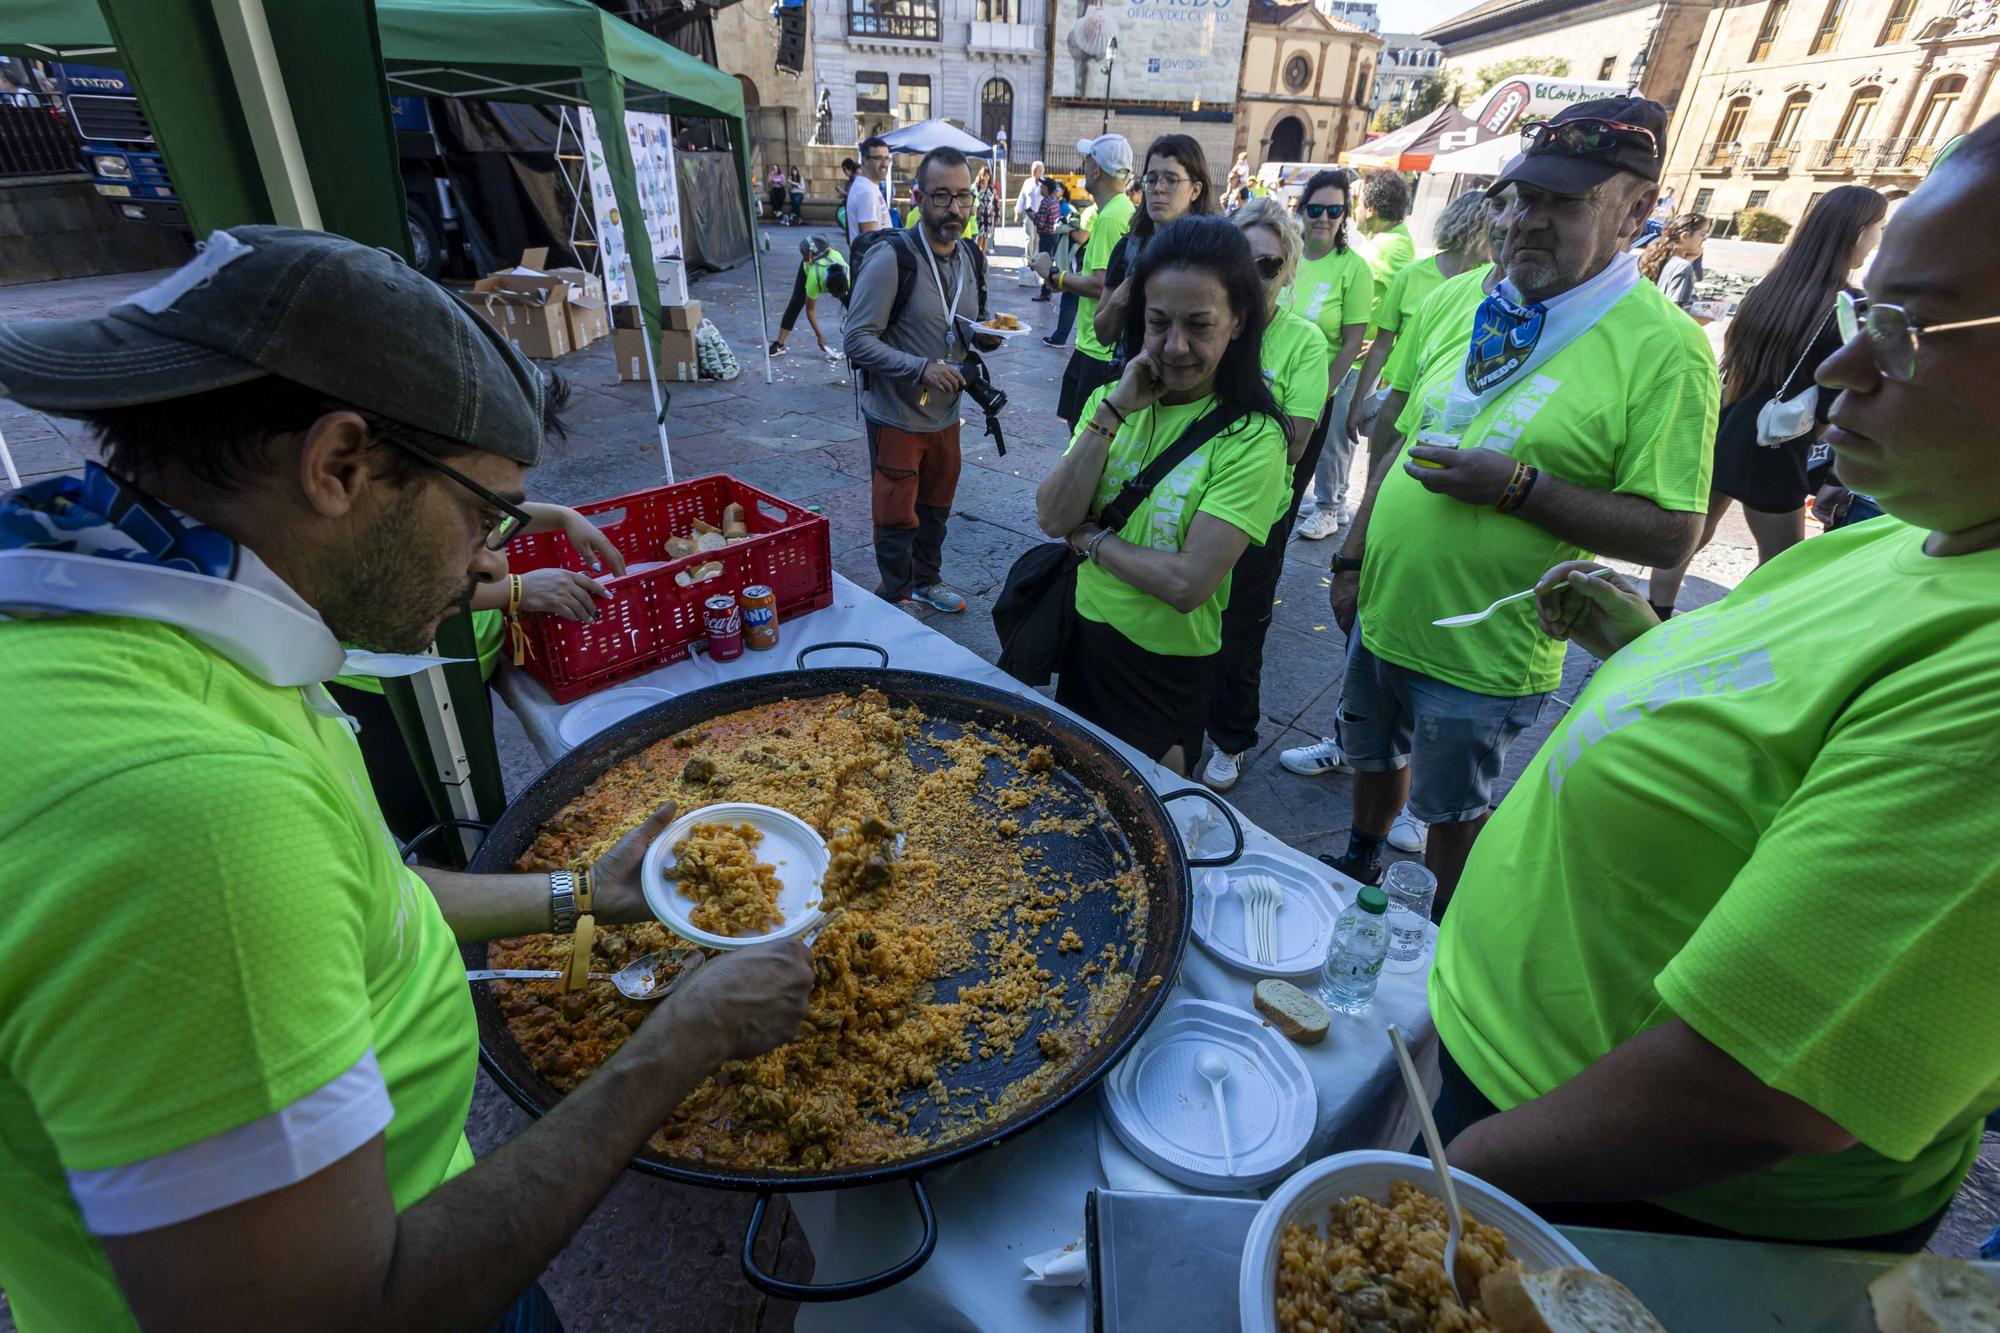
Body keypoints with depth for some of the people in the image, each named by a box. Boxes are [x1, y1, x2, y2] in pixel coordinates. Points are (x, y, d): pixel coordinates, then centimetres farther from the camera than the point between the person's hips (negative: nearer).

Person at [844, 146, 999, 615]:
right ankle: (895, 601, 25)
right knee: (897, 515, 4)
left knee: (936, 506, 20)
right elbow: (858, 342, -21)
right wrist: (922, 368, -31)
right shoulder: (890, 258, -19)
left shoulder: (973, 259, 3)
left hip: (945, 414, 6)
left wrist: (991, 332, -9)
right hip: (897, 415, -6)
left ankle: (926, 580, 42)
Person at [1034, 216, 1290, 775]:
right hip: (1084, 635, 5)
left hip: (1166, 666, -5)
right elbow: (1052, 518, -15)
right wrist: (1114, 411, -21)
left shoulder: (1253, 440, -20)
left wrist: (1087, 535, -17)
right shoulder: (1112, 397, -3)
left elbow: (1187, 585, -28)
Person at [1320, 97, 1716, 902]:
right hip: (1381, 615, 5)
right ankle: (1359, 866, 54)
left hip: (1483, 653, -5)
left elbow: (1671, 534, -17)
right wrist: (1353, 557, 8)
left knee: (1451, 813, 15)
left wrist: (1517, 487, -27)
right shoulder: (1456, 300, 1)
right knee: (1376, 756, 25)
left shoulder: (1664, 349, -15)